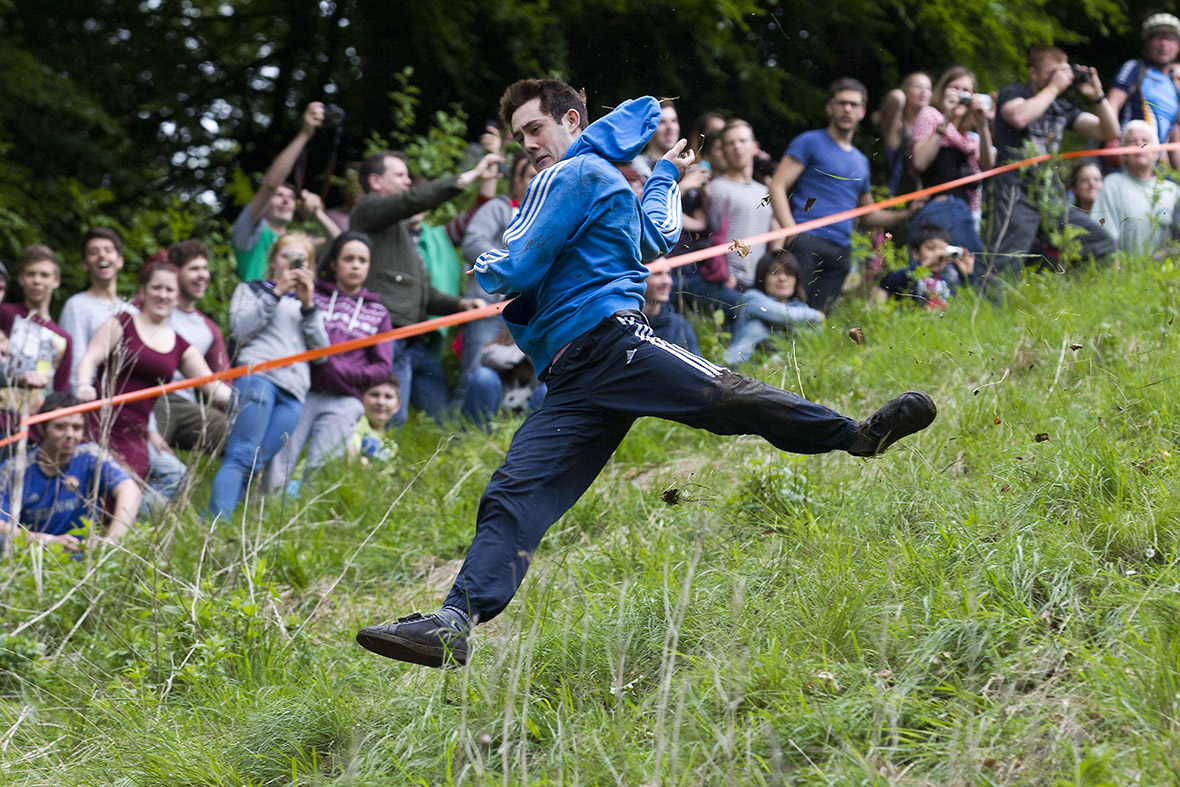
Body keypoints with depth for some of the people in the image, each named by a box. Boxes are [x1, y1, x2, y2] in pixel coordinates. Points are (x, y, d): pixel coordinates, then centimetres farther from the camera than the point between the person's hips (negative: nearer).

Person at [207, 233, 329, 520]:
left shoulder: (308, 303, 32)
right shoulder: (250, 290, 23)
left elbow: (321, 350, 17)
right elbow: (240, 330, 3)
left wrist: (308, 305, 7)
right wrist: (276, 293, 2)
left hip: (293, 391, 3)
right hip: (258, 375, -3)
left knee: (255, 464, -13)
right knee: (241, 457, -20)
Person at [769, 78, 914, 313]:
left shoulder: (861, 161, 26)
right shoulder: (810, 142, 7)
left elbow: (867, 216, 33)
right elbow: (777, 187, -2)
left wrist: (907, 214, 16)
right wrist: (791, 232, -16)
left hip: (841, 251, 6)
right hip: (807, 239, -5)